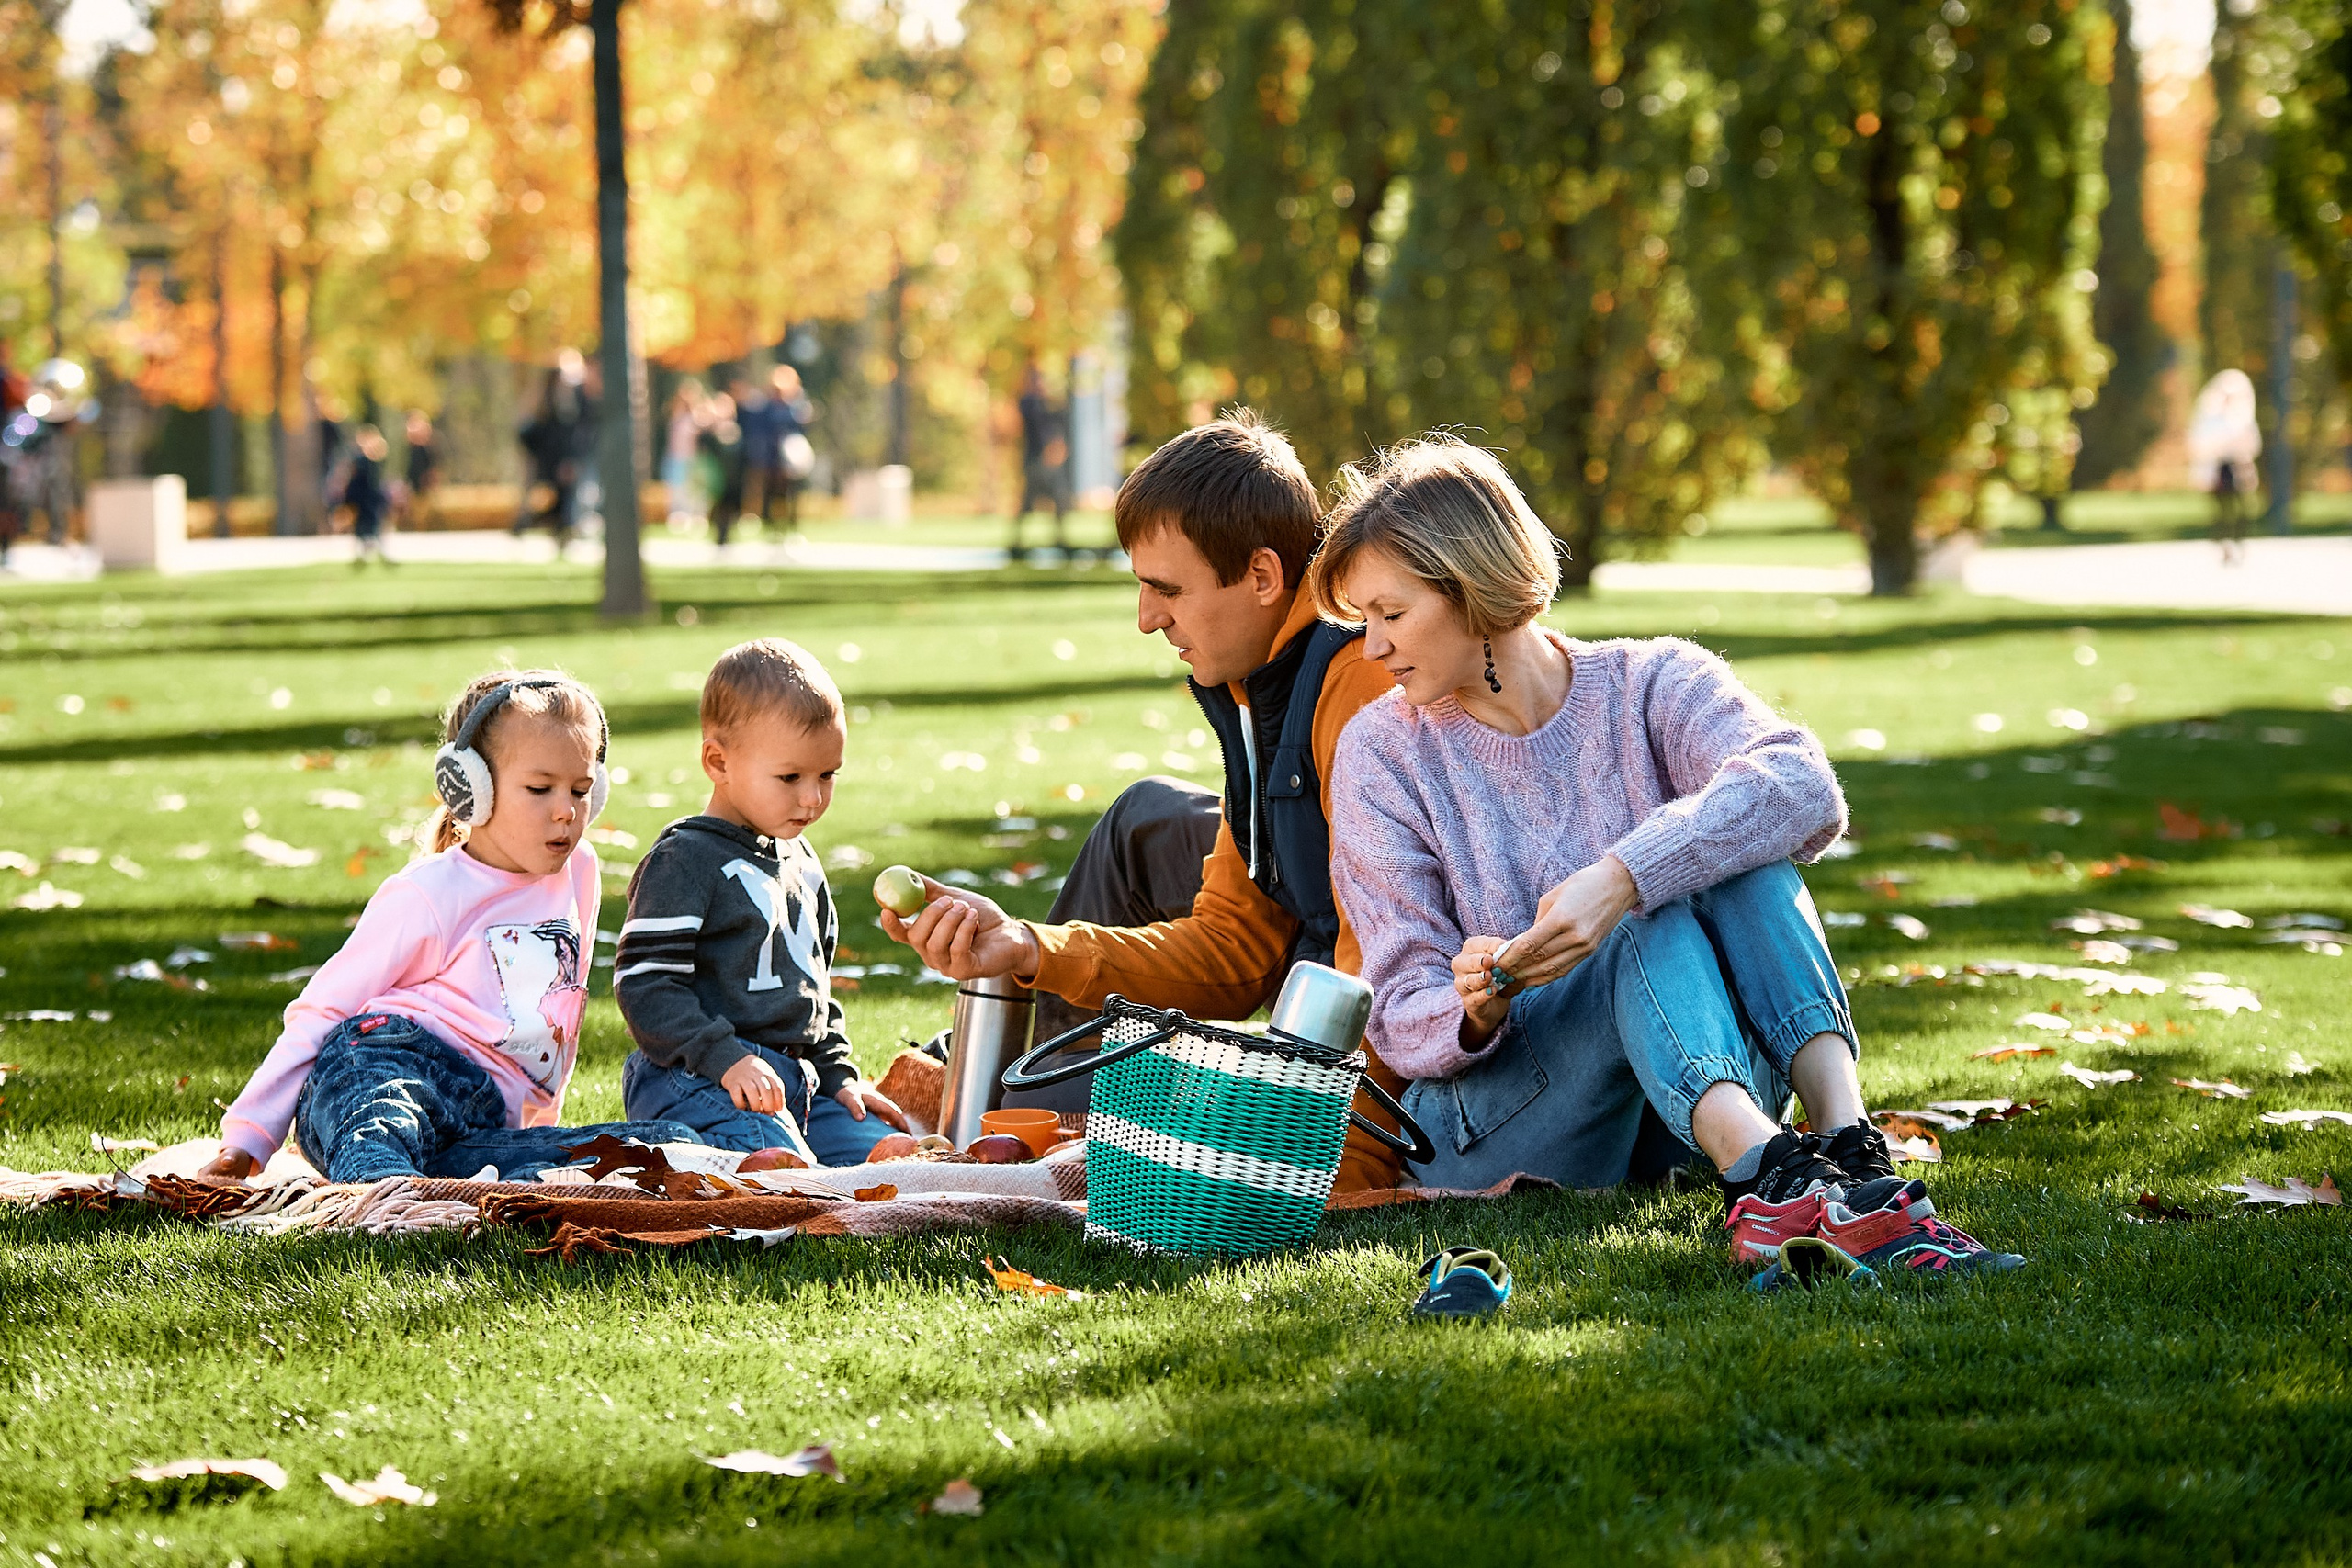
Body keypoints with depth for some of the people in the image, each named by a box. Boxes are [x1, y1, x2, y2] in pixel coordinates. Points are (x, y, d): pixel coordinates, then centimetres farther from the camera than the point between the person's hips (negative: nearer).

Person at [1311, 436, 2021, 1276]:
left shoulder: (1651, 685, 0)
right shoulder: (1384, 751, 3)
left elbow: (1805, 791, -22)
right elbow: (1403, 1015, -2)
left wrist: (1621, 877, -36)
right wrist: (1472, 1010, -26)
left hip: (1697, 1101, 1)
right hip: (1493, 1116, -1)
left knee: (1745, 867, -24)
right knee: (1656, 919, -29)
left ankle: (1851, 1150, -43)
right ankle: (1767, 1176, -56)